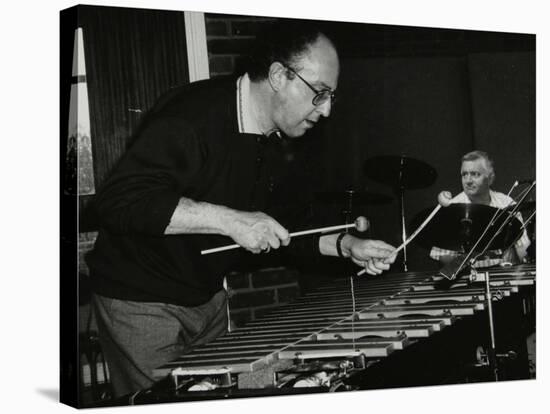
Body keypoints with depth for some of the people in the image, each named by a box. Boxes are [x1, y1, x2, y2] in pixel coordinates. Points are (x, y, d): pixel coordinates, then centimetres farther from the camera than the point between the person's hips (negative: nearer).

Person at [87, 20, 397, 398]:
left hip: (208, 296, 8)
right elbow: (119, 200, -32)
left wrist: (345, 246, -1)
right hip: (141, 301, -8)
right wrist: (229, 220, -35)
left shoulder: (273, 140, 4)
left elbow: (272, 224, 13)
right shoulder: (191, 116, -24)